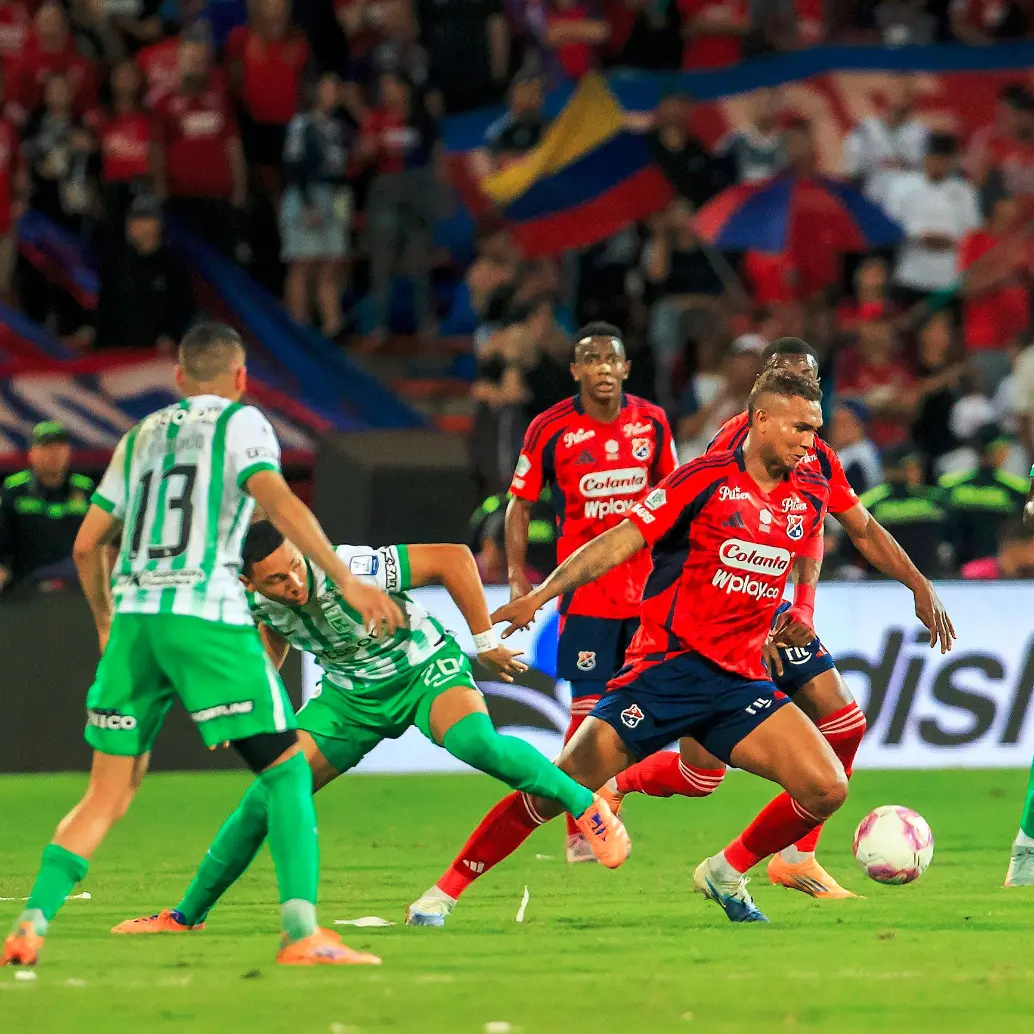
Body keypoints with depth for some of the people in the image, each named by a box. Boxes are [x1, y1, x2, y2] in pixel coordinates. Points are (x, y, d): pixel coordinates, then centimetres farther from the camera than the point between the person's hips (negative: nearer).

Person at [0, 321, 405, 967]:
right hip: (205, 612, -5)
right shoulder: (239, 422, 7)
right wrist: (346, 580, -15)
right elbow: (279, 502, -12)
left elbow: (88, 544, 24)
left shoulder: (141, 435, 22)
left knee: (108, 796, 10)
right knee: (286, 767, 0)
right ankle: (302, 932, -12)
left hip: (133, 615, 5)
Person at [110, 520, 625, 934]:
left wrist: (485, 640, -21)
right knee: (266, 797, -5)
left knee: (476, 743, -37)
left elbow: (453, 558, -28)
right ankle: (186, 916, 11)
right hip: (350, 694, 5)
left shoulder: (350, 570, -36)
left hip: (425, 670, -5)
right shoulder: (258, 600, -17)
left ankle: (586, 804, -16)